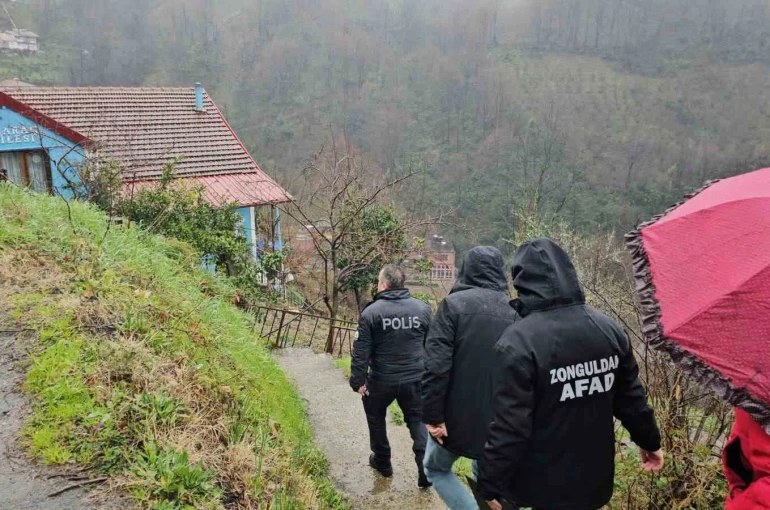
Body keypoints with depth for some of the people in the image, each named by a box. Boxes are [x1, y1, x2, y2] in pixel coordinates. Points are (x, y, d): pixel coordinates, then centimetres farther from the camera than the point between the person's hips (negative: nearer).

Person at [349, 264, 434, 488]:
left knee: (376, 418, 22)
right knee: (418, 420, 15)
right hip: (416, 379, 3)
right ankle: (426, 470, 7)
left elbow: (361, 351, -12)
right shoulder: (422, 308, -1)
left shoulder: (371, 312, -12)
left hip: (382, 379, -2)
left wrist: (358, 380, -4)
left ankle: (382, 461, 34)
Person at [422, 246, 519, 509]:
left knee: (436, 468, 21)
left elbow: (436, 365, -20)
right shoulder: (515, 311, 2)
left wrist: (433, 415, -14)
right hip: (500, 421, 4)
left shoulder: (455, 303, -11)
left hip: (459, 416, -4)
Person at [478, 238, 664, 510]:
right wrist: (650, 441, 23)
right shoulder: (609, 329, -4)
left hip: (543, 486, -5)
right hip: (595, 478, 6)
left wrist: (491, 484, -10)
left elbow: (509, 426, -22)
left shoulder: (520, 340, -24)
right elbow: (631, 399, 7)